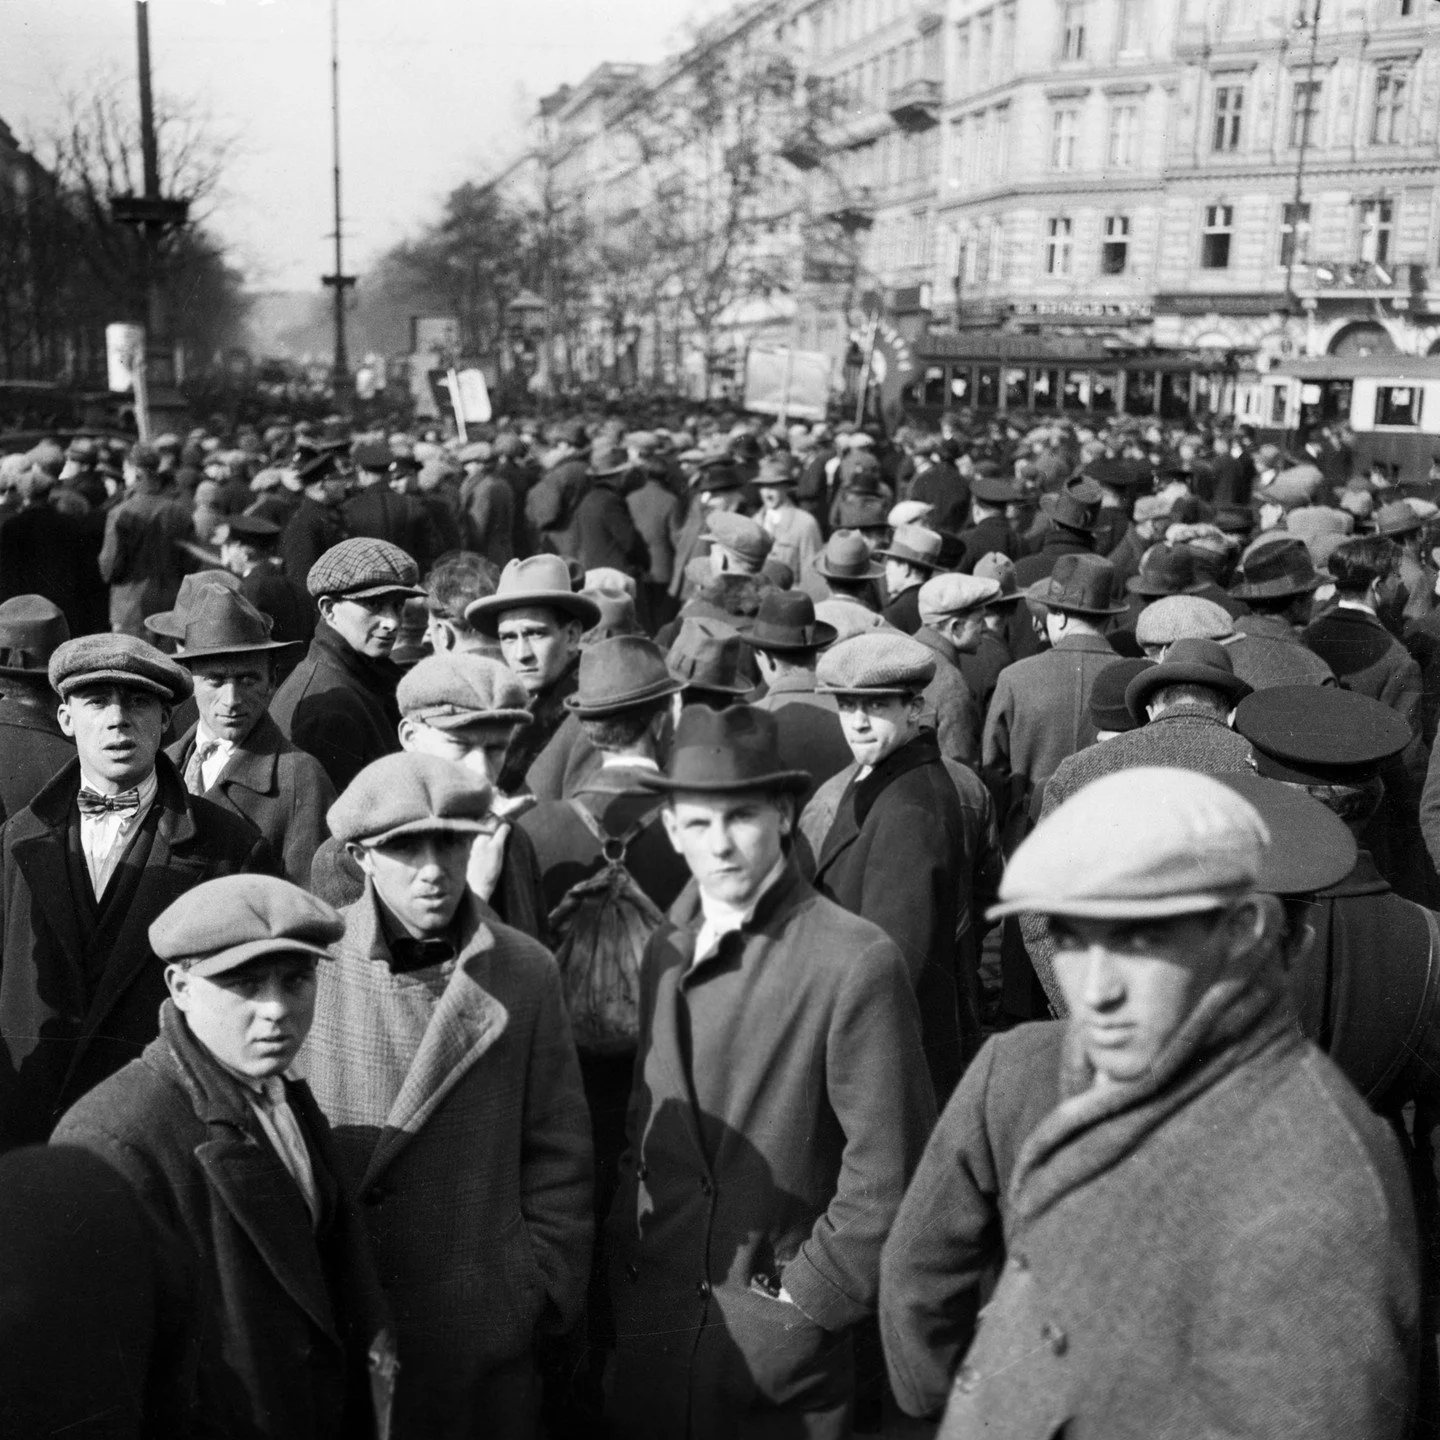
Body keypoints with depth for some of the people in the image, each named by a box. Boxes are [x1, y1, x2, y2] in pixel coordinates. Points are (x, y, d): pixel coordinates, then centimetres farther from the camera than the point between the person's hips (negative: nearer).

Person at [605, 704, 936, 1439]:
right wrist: (626, 1270, 5)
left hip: (781, 1350, -5)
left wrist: (810, 1302, -12)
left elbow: (885, 1175, -15)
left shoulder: (856, 960, -16)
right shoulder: (665, 952, 3)